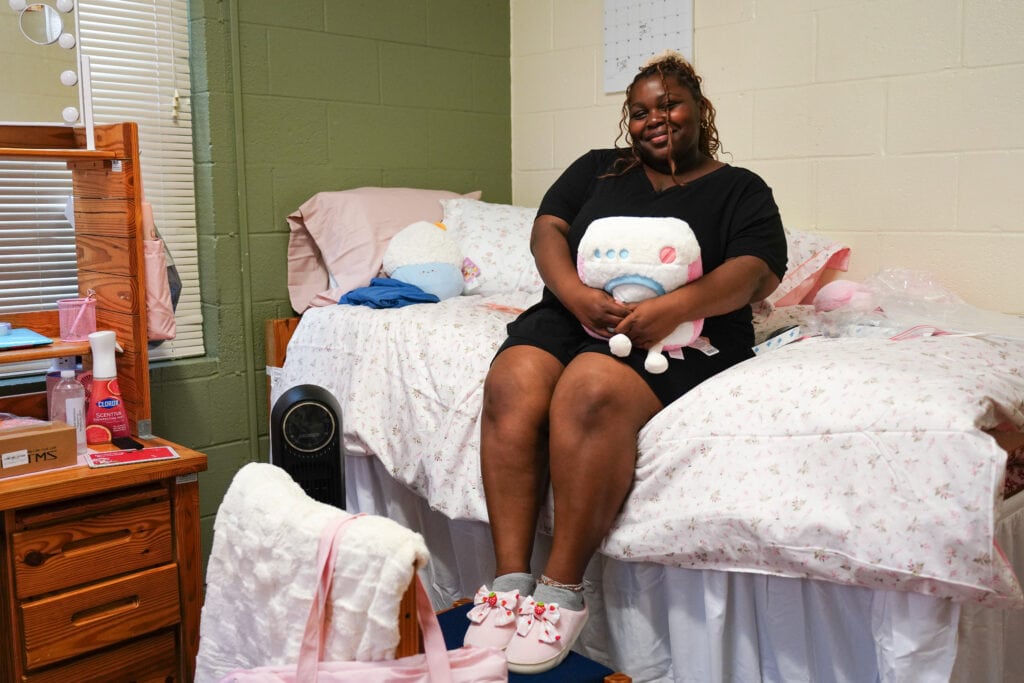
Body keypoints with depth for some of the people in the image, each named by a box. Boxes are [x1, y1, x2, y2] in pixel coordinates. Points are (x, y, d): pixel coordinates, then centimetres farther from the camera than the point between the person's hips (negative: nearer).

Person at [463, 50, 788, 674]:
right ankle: (510, 579, -26)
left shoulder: (740, 189, 14)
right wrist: (576, 294, -12)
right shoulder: (597, 169, 24)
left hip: (672, 334, -3)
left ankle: (563, 588, -26)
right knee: (510, 388, -29)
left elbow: (756, 273, -2)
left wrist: (674, 306, -20)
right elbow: (548, 230, 10)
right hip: (575, 312, 4)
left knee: (590, 392, -35)